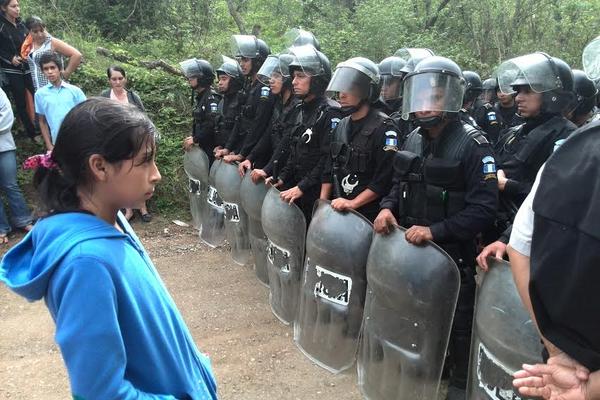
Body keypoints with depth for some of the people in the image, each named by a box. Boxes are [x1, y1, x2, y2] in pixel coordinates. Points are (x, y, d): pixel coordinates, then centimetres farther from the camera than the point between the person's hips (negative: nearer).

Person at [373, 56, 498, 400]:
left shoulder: (473, 145, -16)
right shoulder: (414, 139, 5)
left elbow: (482, 209, -22)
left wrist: (436, 231, -28)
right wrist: (388, 208, -5)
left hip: (453, 254, -6)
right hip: (412, 247, 6)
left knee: (456, 320, 10)